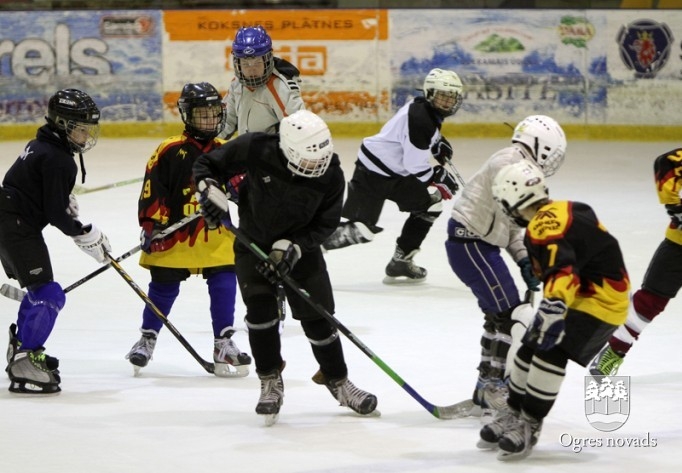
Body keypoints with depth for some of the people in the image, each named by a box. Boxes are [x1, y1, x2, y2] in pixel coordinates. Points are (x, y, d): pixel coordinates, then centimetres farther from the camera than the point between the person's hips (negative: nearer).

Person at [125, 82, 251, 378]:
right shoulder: (170, 151, -9)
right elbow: (152, 192, -10)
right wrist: (151, 226, -14)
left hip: (216, 235, 3)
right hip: (175, 235, -3)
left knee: (224, 285, -4)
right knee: (164, 287, 6)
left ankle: (223, 342, 5)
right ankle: (147, 338, 24)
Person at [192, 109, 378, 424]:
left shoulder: (330, 174, -22)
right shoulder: (255, 150, -27)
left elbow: (325, 224, -12)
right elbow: (207, 164, -13)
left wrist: (293, 248, -25)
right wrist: (210, 191, -31)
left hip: (301, 248, 1)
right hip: (253, 244, -1)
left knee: (318, 318, 1)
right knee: (260, 308, -17)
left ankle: (338, 381, 22)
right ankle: (271, 383, 1)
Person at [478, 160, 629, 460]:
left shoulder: (545, 225, -23)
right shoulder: (562, 212, 9)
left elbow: (560, 271, -37)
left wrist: (553, 312, -45)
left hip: (602, 300, -11)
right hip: (582, 293, 11)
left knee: (550, 352, -19)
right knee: (530, 348, 10)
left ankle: (529, 424, -12)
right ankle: (514, 413, 22)